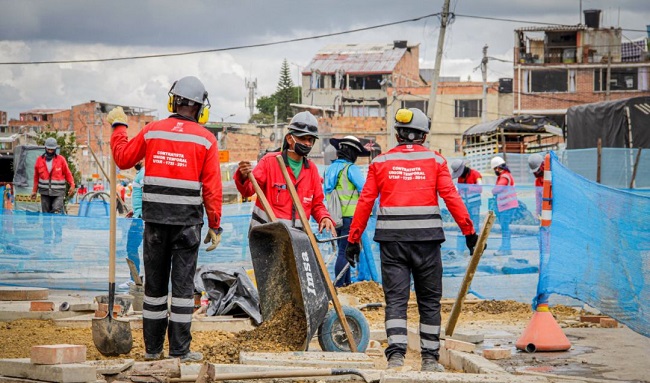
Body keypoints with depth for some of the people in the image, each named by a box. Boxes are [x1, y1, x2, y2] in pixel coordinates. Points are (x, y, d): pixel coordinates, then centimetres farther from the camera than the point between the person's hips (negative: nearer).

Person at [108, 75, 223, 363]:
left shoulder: (152, 131, 3)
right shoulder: (205, 139, -2)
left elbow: (123, 158, 15)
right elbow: (212, 188, -4)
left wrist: (118, 127, 30)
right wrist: (215, 226, 2)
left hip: (155, 219, 2)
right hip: (187, 221, -2)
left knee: (154, 283, 11)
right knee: (182, 283, 2)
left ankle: (153, 348, 16)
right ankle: (179, 350, 2)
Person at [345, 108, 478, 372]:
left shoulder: (380, 162, 8)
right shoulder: (435, 161, 5)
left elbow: (365, 202, 4)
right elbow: (451, 198, -4)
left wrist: (353, 239, 9)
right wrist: (469, 231, -1)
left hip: (392, 240, 1)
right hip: (426, 239, 0)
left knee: (395, 299, 2)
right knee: (429, 300, 10)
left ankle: (396, 354, -12)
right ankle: (430, 358, 12)